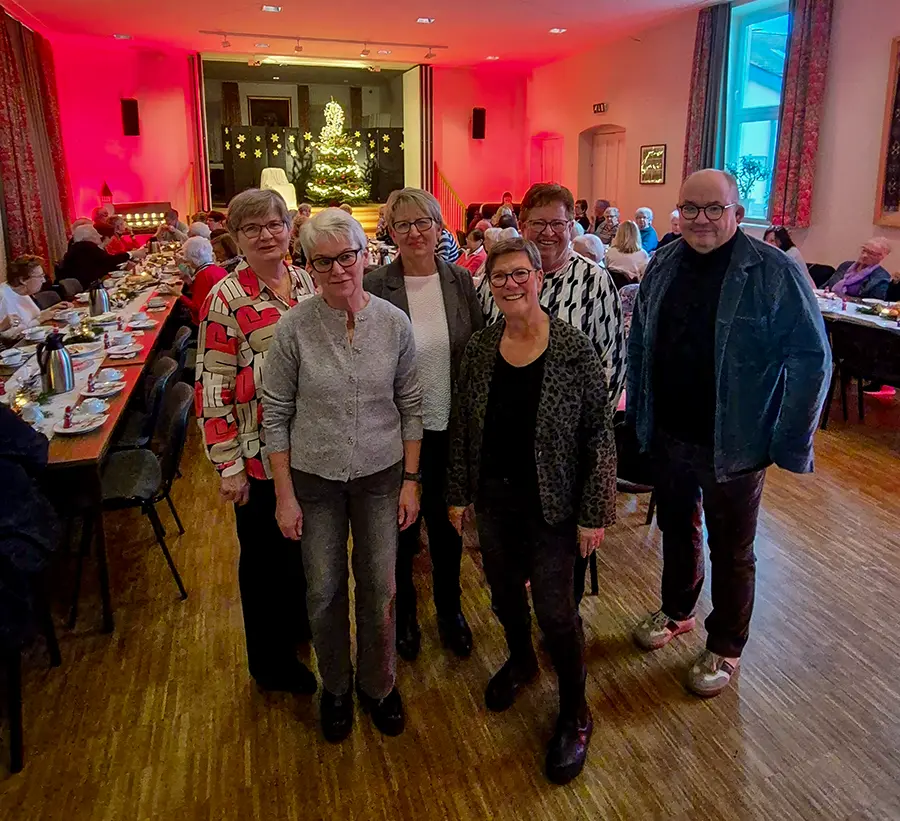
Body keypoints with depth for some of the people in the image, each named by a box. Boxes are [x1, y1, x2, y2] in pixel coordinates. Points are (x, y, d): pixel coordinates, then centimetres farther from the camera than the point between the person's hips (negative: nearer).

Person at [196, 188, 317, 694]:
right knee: (265, 555, 12)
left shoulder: (307, 283, 3)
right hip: (260, 457, -5)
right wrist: (229, 466, -15)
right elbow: (213, 389, -15)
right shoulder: (226, 300, -15)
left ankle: (296, 620, 49)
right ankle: (271, 661, 33)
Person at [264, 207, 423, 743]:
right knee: (325, 591, 12)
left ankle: (379, 683, 38)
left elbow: (411, 406, 0)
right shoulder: (295, 328, -11)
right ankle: (336, 687, 39)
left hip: (381, 476, 1)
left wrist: (411, 480, -1)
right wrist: (285, 495, -6)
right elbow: (276, 414, -6)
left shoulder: (394, 323, -7)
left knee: (380, 588, 11)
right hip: (314, 479, -1)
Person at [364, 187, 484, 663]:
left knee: (446, 520, 17)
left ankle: (449, 609, 40)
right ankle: (403, 611, 39)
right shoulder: (375, 287, -10)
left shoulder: (461, 282, -2)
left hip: (450, 426, 2)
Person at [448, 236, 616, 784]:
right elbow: (463, 428, 6)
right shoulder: (480, 349, -2)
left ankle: (575, 713, 27)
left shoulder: (575, 350, -15)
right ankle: (522, 661, 51)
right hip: (493, 497, 4)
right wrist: (459, 494, 8)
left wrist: (595, 514, -12)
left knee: (555, 609, 2)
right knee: (505, 592, 20)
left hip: (551, 504, -4)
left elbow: (600, 436, -12)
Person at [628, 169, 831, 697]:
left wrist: (790, 444, -15)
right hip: (668, 435, 5)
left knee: (731, 551, 13)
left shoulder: (775, 272, -15)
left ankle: (726, 648, 34)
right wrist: (638, 412, 7)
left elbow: (812, 357, -14)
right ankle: (677, 613, 47)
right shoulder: (664, 265, 2)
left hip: (734, 445, -5)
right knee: (677, 529, 23)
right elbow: (639, 341, 10)